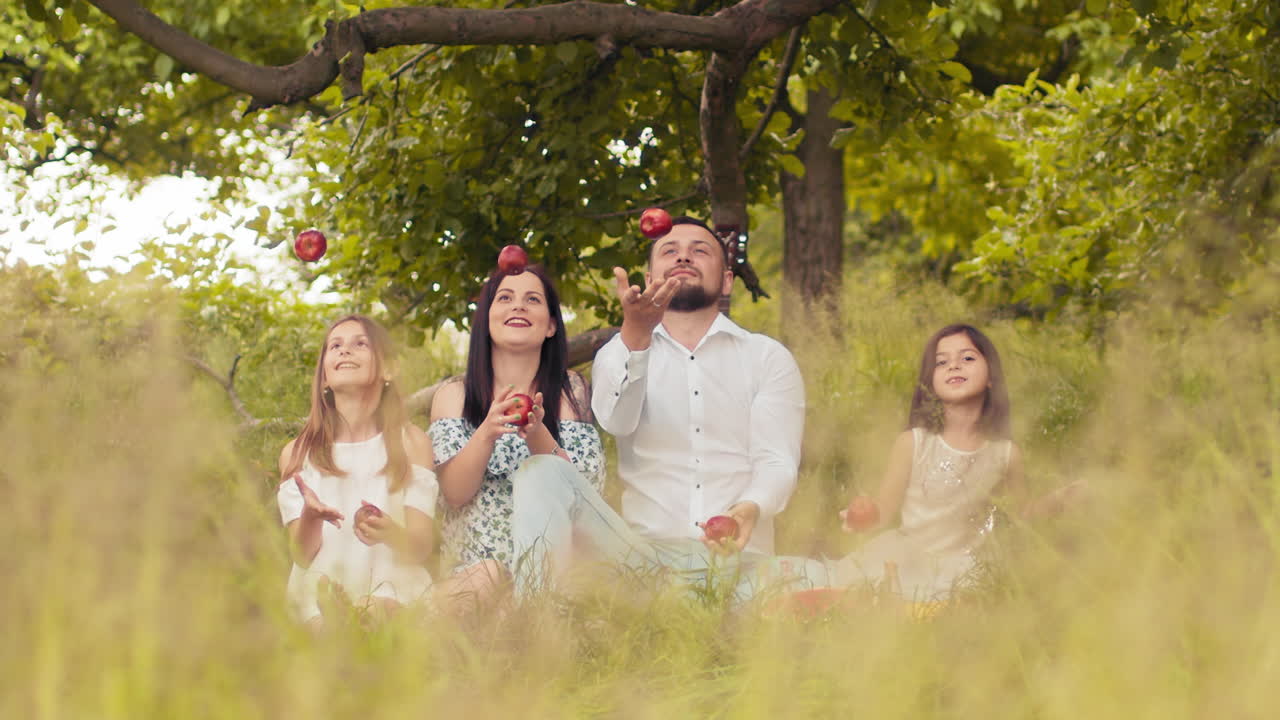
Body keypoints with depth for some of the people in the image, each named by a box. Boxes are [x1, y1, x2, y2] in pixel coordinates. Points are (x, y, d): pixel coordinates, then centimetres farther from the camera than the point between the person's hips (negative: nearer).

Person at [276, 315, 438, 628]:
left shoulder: (411, 443, 4)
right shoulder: (297, 453, 7)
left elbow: (421, 549, -1)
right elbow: (301, 556, 2)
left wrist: (390, 533, -24)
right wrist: (310, 517, -21)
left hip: (394, 597, -1)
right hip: (321, 599, 1)